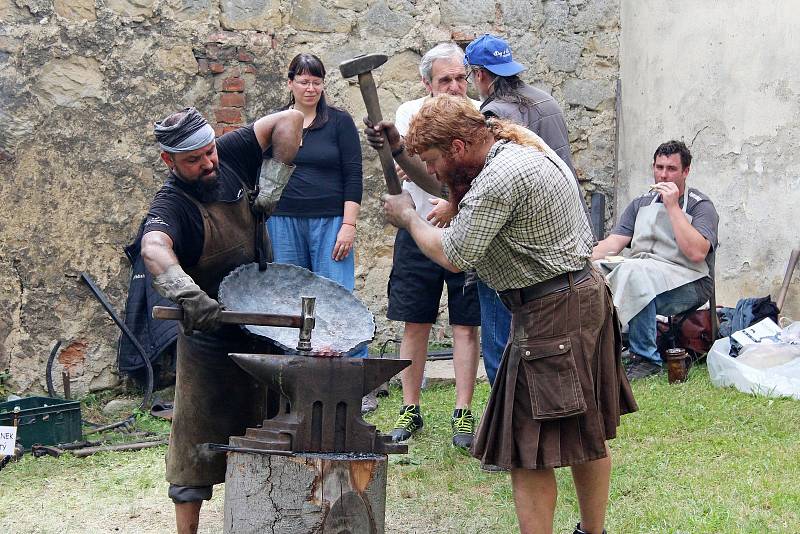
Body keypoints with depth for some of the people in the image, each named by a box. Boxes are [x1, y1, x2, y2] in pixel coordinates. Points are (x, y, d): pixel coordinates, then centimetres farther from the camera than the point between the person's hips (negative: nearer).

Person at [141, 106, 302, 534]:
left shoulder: (228, 156, -2)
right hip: (211, 342, -6)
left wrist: (270, 187, -8)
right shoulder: (171, 205, -20)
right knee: (198, 447, -2)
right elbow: (154, 249, -41)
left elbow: (288, 121, 1)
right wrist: (188, 294, -60)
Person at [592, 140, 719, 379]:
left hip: (688, 281, -5)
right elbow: (613, 243, 9)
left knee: (634, 271, -36)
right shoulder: (641, 203, 18)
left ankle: (645, 357, -27)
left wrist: (672, 206, -14)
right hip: (639, 272, 5)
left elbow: (696, 252, -16)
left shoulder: (701, 206, 1)